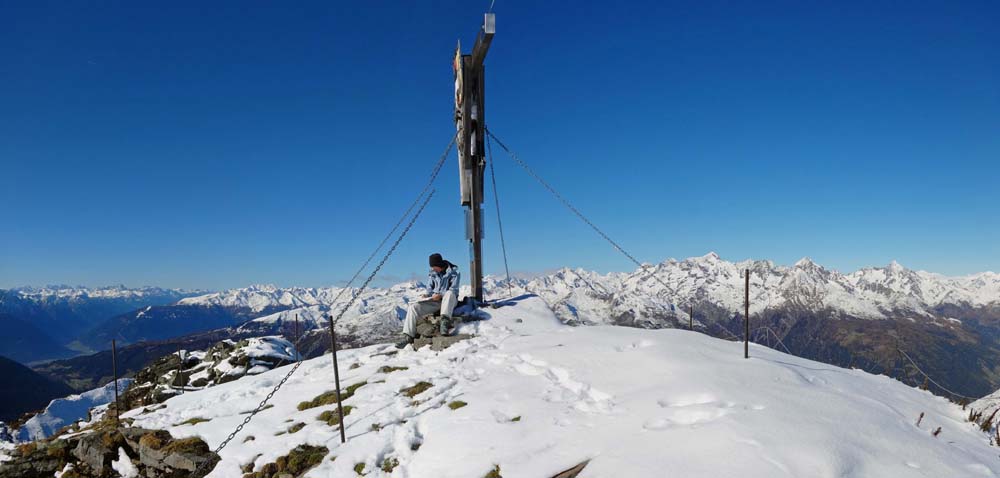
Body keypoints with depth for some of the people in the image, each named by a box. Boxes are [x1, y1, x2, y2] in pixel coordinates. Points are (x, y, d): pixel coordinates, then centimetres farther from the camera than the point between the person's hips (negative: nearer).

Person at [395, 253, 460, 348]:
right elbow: (429, 288, 13)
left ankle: (445, 321, -53)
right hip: (434, 300, 5)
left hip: (448, 301, -5)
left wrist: (441, 295, -26)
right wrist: (426, 294, -10)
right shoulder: (432, 273, 8)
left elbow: (453, 290, -12)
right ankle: (408, 336, -19)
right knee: (413, 307, -16)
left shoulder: (453, 271, -7)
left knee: (449, 293, -41)